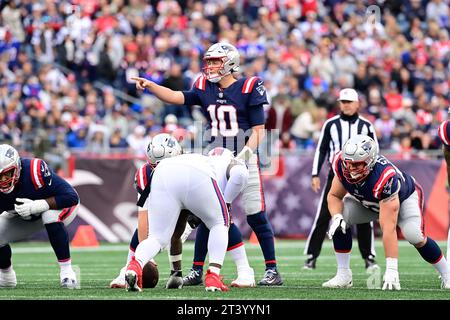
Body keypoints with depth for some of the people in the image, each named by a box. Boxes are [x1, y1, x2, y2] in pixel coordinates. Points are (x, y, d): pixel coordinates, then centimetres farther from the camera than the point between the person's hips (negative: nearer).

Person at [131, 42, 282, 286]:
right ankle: (197, 270, 9)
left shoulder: (249, 89, -6)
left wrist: (246, 152, -20)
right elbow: (176, 98, -4)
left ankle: (272, 270, 3)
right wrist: (149, 86, -17)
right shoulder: (205, 89, 7)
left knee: (256, 216, -3)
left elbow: (258, 130, -6)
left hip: (244, 160, -4)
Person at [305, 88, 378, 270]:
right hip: (336, 174, 0)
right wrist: (315, 175, 1)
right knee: (323, 216, -6)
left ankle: (369, 257, 9)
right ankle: (312, 256, -2)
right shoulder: (331, 124, 3)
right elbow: (321, 150, 7)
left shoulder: (366, 126, 5)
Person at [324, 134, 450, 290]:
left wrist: (391, 269, -46)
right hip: (367, 200, 5)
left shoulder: (383, 177, -46)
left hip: (405, 197, -5)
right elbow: (334, 196, -11)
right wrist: (337, 217, -35)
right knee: (339, 222, -19)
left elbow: (388, 228, -45)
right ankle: (343, 275, -7)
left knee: (415, 236, -27)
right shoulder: (341, 164, -30)